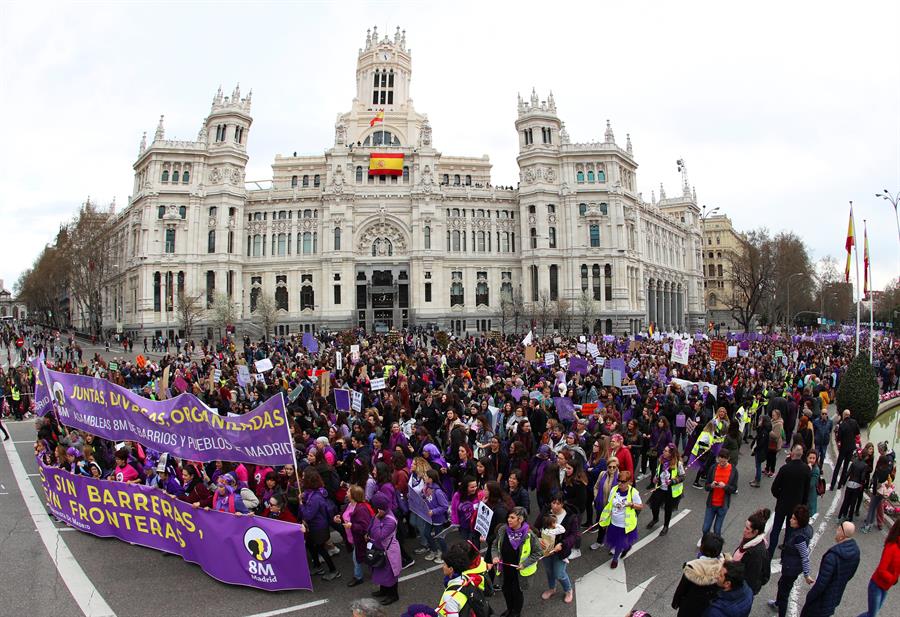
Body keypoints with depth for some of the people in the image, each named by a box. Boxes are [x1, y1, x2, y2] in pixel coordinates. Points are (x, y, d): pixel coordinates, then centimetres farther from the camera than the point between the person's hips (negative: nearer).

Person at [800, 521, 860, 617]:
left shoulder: (832, 556, -36)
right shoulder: (855, 550, -12)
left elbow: (821, 582, -27)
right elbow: (850, 574, 4)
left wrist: (810, 596, -13)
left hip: (824, 597, -7)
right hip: (837, 594, 7)